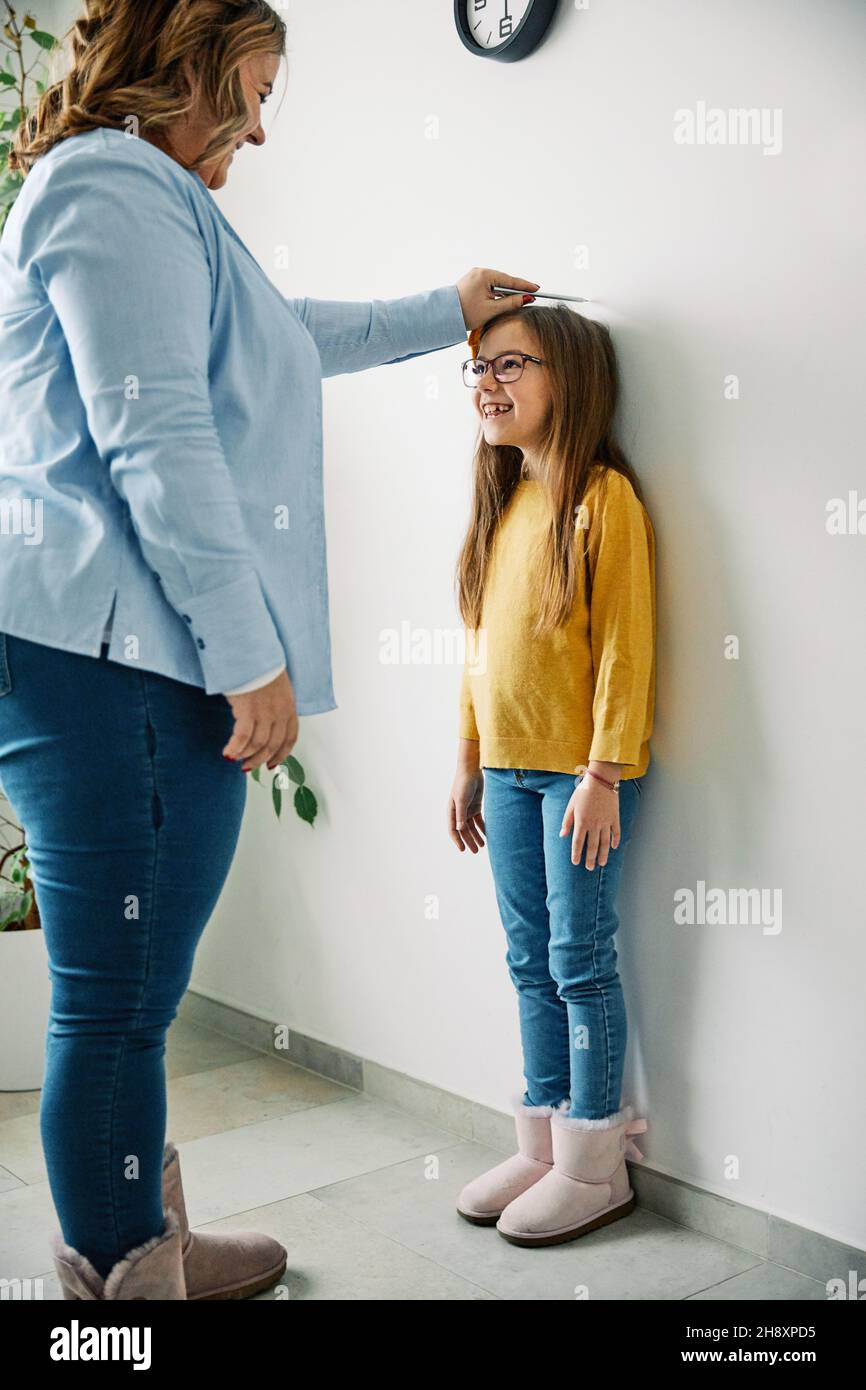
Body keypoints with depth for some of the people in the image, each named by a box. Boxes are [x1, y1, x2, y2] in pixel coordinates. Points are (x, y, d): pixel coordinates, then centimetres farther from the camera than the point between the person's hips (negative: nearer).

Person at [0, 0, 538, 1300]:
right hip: (117, 658, -11)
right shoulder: (118, 185, -5)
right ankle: (124, 1277, 9)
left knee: (126, 993, 16)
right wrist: (252, 657, -15)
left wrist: (444, 312, 51)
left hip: (128, 657, 11)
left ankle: (140, 1246, 30)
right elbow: (155, 442, -16)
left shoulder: (139, 198, 29)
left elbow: (287, 333, 43)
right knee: (117, 1003, -3)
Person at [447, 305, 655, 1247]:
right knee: (531, 962, 13)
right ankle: (542, 1145, 25)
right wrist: (468, 761, 14)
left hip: (582, 772, -7)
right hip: (506, 769, 7)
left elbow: (624, 645, -13)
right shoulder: (503, 501, 13)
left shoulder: (604, 495, -9)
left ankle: (593, 1166, 14)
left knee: (580, 959, 0)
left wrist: (603, 776, -17)